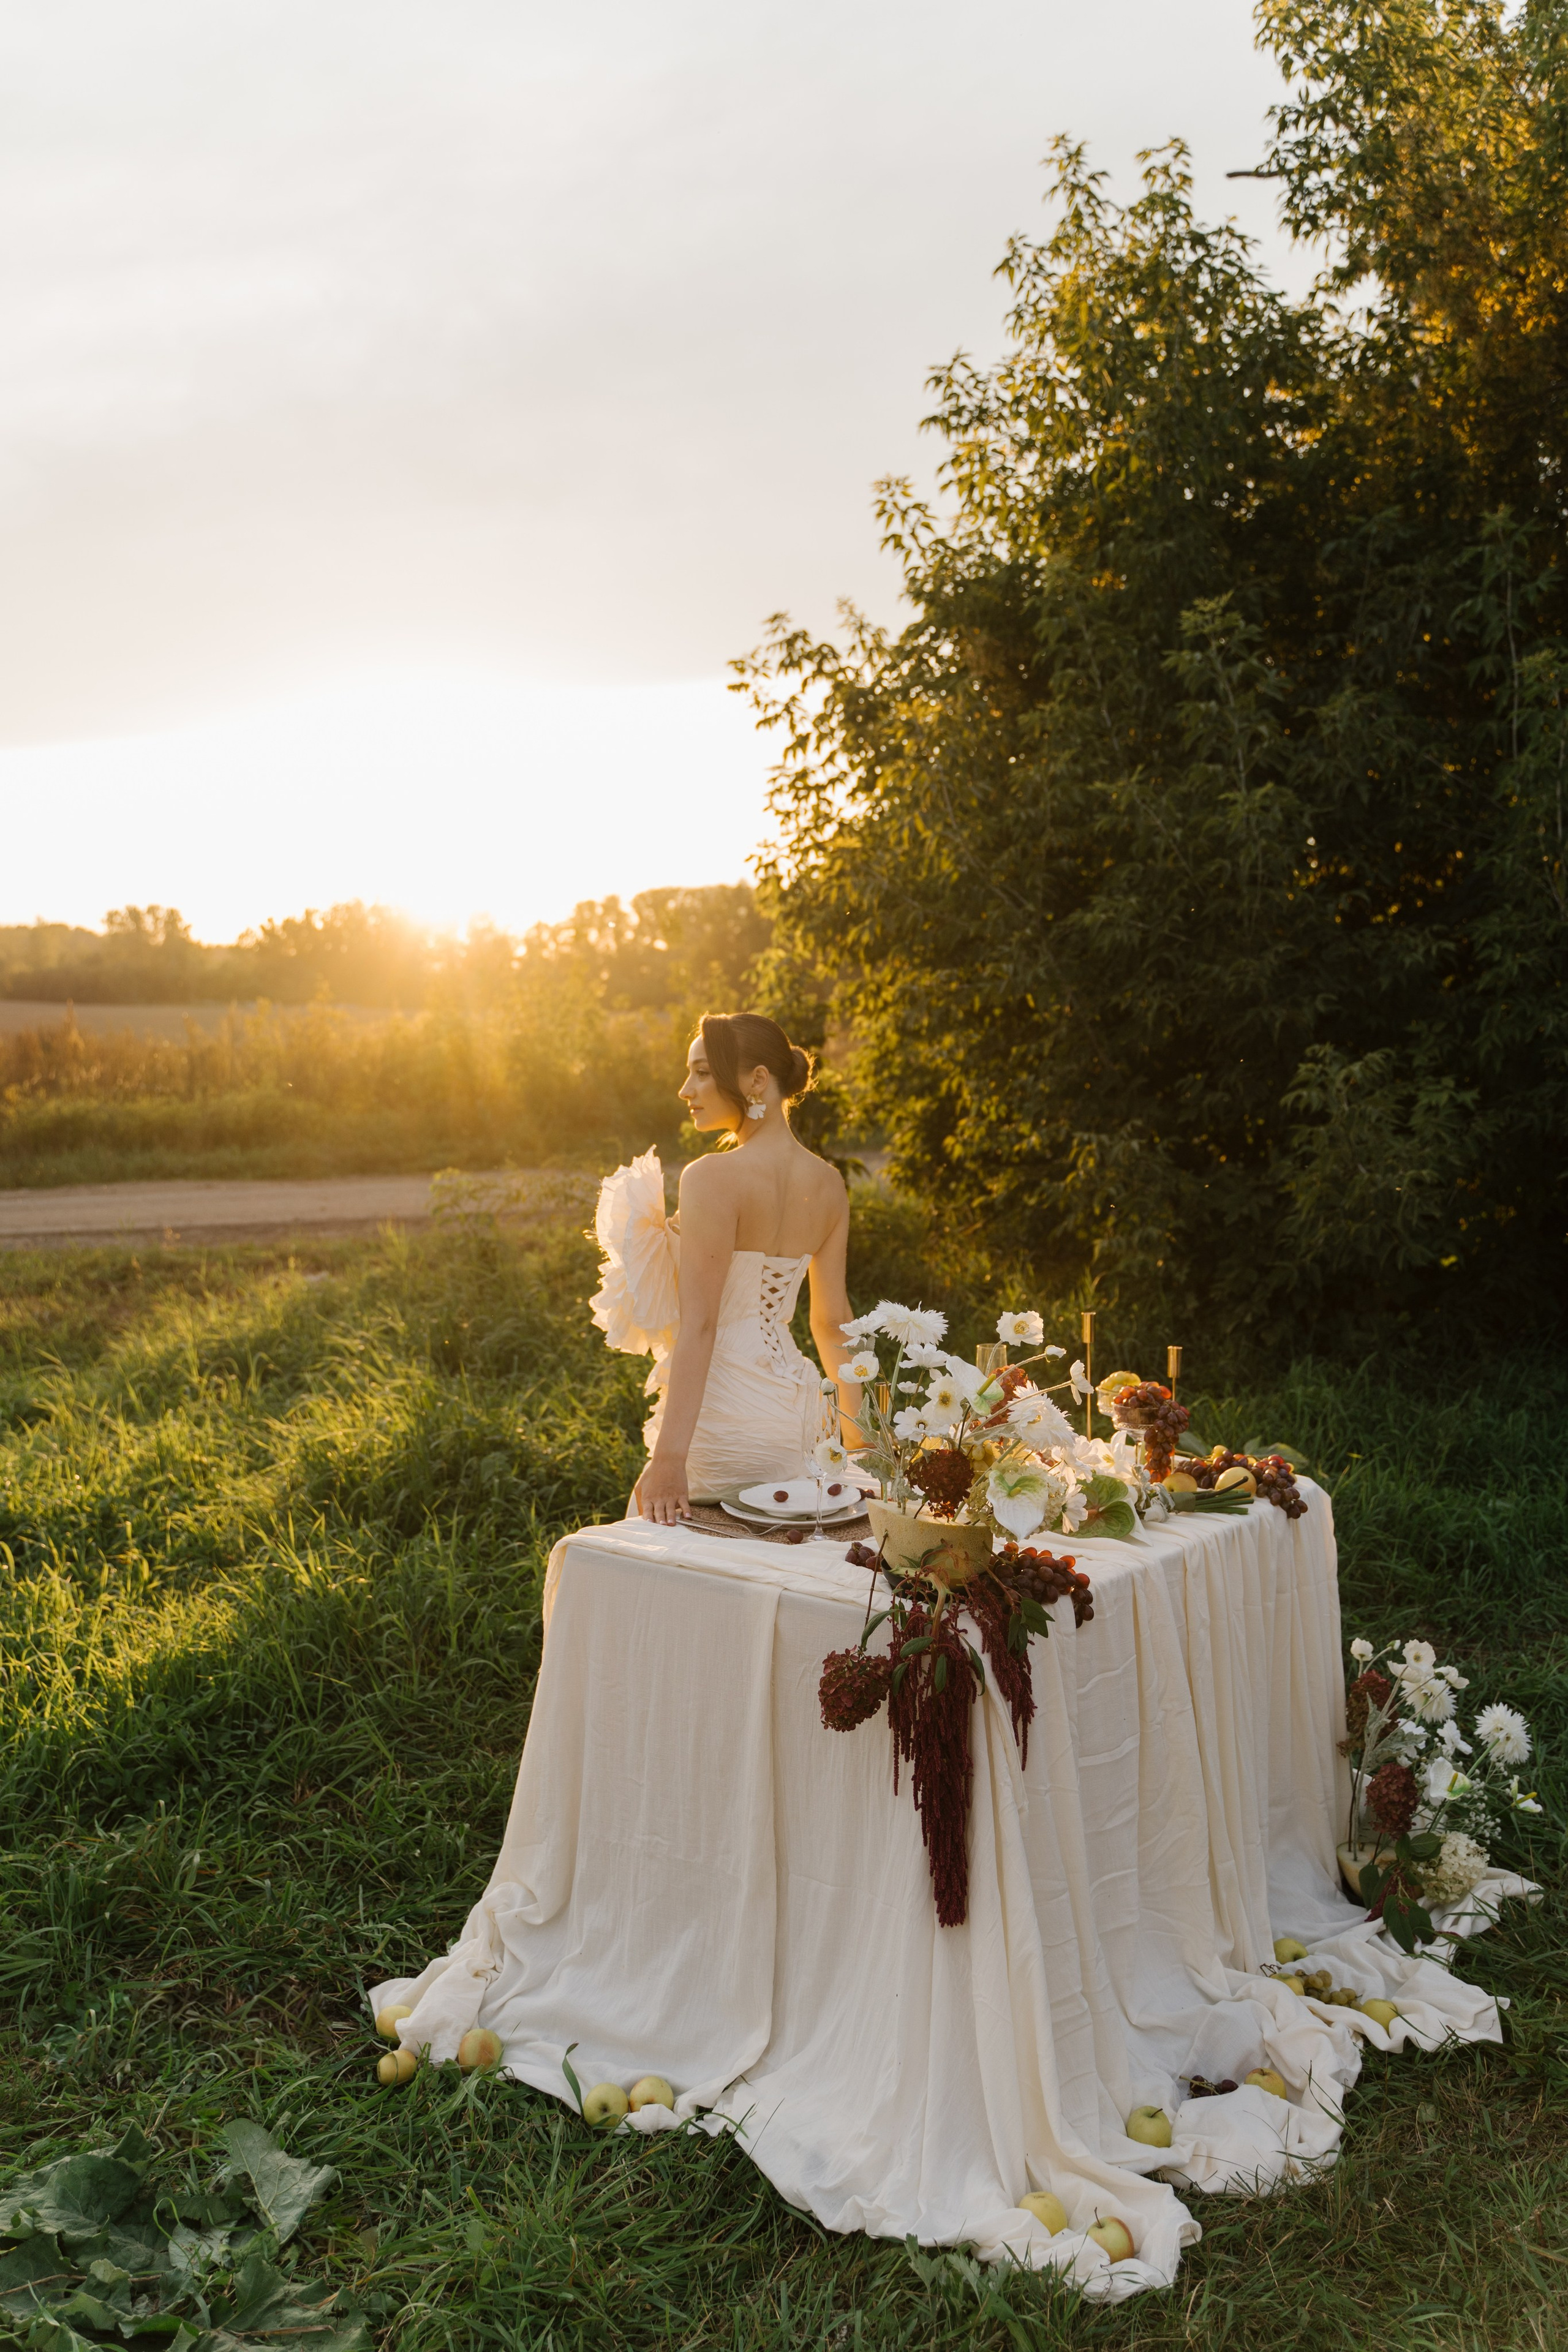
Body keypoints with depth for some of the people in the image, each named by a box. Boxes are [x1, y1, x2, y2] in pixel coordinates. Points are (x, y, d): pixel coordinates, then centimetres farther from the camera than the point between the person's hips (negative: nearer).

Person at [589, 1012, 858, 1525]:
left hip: (723, 1410, -7)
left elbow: (699, 1324, -20)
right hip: (794, 1412, 8)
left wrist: (668, 1459, -22)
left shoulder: (713, 1178, -15)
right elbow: (832, 1320, 11)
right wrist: (859, 1430, 22)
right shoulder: (828, 1184, 5)